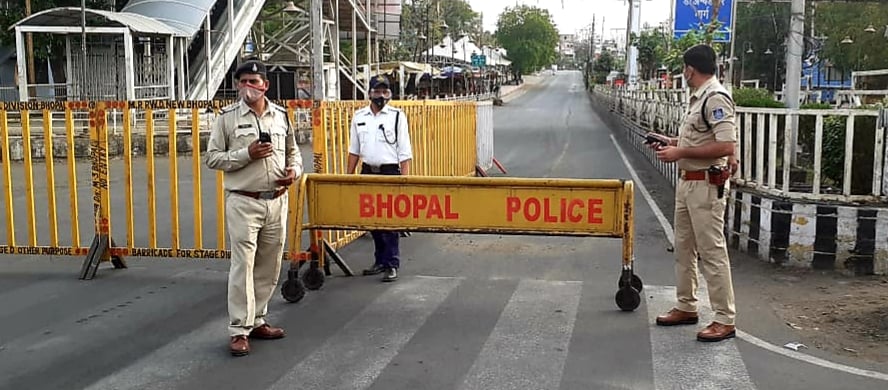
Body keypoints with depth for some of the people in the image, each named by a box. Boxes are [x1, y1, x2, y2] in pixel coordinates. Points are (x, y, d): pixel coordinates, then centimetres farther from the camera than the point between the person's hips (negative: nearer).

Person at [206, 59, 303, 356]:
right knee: (242, 265, -6)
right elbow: (212, 158, -3)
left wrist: (294, 170, -2)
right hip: (244, 202, -4)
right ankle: (239, 331, 1)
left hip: (277, 201, 5)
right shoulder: (227, 117, -2)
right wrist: (247, 154, -16)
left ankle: (256, 321, 24)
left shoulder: (281, 115, 9)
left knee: (269, 266, 10)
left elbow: (293, 151, 19)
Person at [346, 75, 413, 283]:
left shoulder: (397, 116, -4)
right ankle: (380, 261, 23)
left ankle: (391, 265, 2)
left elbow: (405, 152, -5)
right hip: (367, 172, 5)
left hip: (390, 173, -4)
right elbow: (354, 150, 14)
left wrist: (405, 179, -12)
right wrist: (348, 177, 11)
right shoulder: (359, 116, 7)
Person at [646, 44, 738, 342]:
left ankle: (725, 320, 1)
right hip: (687, 182, 11)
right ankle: (686, 307, 28)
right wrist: (673, 142, 17)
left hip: (706, 185, -11)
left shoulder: (716, 98, -17)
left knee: (712, 252, -6)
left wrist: (681, 153, -21)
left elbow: (726, 146, -25)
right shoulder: (698, 98, 15)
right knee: (684, 248, 17)